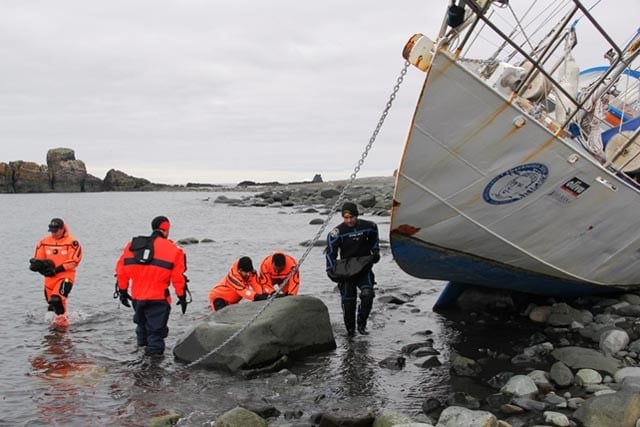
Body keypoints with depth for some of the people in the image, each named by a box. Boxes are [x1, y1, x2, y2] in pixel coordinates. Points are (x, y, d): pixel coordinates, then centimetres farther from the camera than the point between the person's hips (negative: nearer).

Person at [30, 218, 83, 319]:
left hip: (66, 276, -6)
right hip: (50, 278, 6)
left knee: (57, 299, -25)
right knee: (52, 304, 14)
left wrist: (57, 269, -20)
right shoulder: (44, 242, 6)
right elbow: (37, 259, 9)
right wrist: (41, 265, -15)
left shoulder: (72, 242, -9)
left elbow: (74, 261, -14)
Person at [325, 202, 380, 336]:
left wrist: (375, 252, 11)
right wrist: (330, 270, -6)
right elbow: (330, 252, -2)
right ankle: (350, 330, 18)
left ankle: (362, 324, -4)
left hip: (364, 266, 1)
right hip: (346, 270, -1)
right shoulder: (337, 232, -12)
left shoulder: (368, 226, -5)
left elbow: (374, 239, 19)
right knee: (348, 300, 1)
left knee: (368, 294, -20)